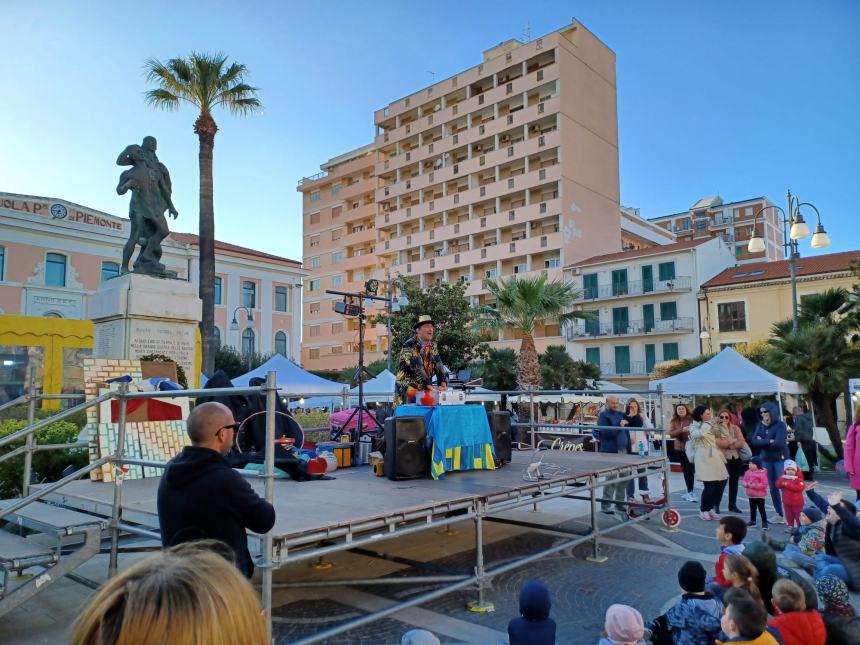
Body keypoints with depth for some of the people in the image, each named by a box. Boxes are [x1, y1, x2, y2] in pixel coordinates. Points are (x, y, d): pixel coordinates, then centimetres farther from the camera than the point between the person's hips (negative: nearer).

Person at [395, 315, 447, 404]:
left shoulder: (432, 347, 9)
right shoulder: (409, 345, -12)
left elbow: (439, 367, -1)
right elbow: (416, 368, -23)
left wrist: (443, 384, -18)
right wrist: (430, 386, -30)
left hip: (425, 390, 6)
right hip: (409, 389, -6)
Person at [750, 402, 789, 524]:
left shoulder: (780, 425, -9)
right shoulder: (760, 425, 6)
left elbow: (779, 443, -20)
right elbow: (754, 441, -3)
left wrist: (762, 441, -11)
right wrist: (769, 441, -14)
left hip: (780, 459, -5)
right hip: (766, 459, 5)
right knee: (772, 488, 9)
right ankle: (779, 514, 17)